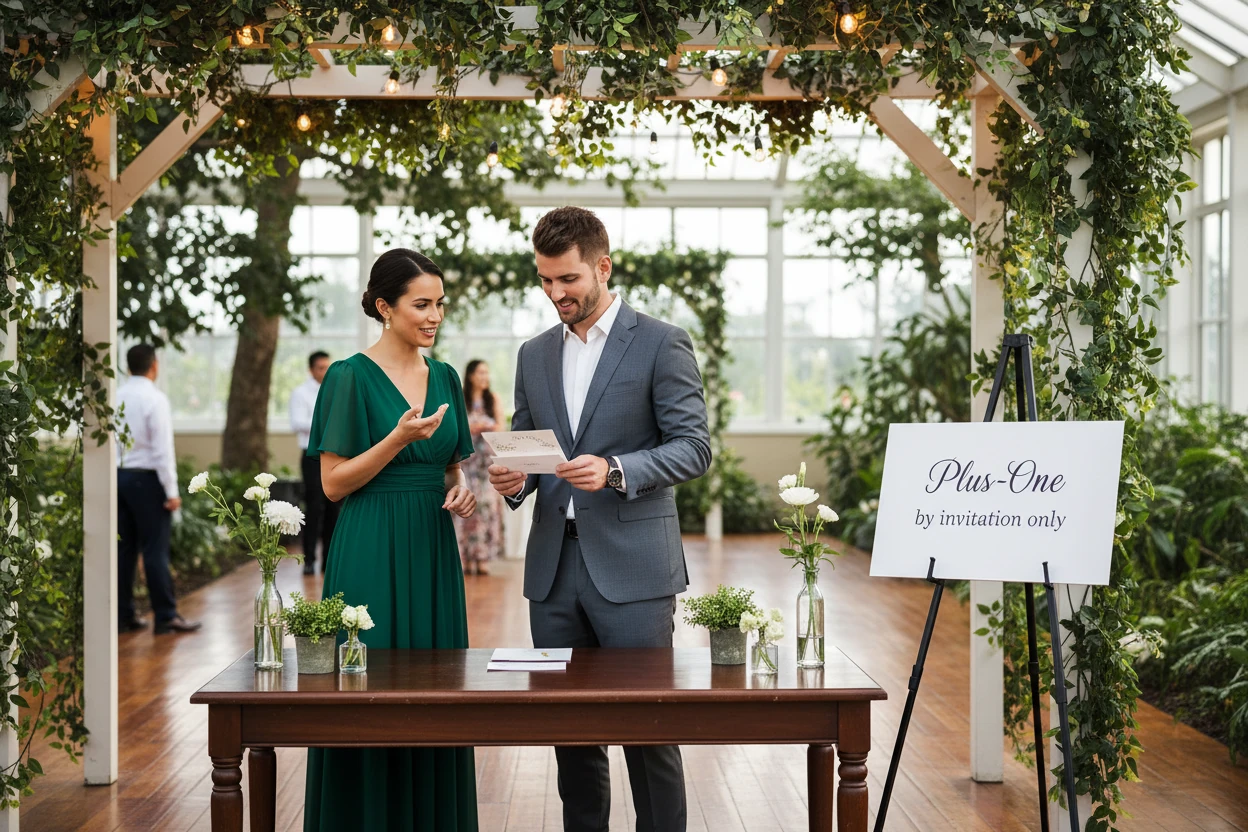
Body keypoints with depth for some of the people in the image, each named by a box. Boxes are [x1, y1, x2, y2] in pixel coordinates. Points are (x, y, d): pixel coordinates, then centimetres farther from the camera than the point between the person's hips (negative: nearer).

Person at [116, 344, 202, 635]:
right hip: (146, 479, -6)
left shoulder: (115, 397, 5)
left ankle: (123, 615, 15)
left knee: (124, 548, 10)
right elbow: (163, 448, -14)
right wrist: (172, 491, -11)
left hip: (118, 477, 6)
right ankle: (166, 616, 1)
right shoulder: (155, 399, -12)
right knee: (155, 550, -3)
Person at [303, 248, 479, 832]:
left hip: (432, 551, 6)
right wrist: (399, 438, -20)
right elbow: (334, 483, -9)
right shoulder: (351, 377, -7)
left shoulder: (444, 378, 11)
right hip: (373, 556, -6)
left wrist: (461, 489, -3)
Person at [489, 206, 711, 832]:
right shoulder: (534, 355, 16)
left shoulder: (661, 344, -1)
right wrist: (513, 481, -3)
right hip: (554, 566, 5)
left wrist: (615, 470, -21)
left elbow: (693, 448, -6)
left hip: (631, 567, -5)